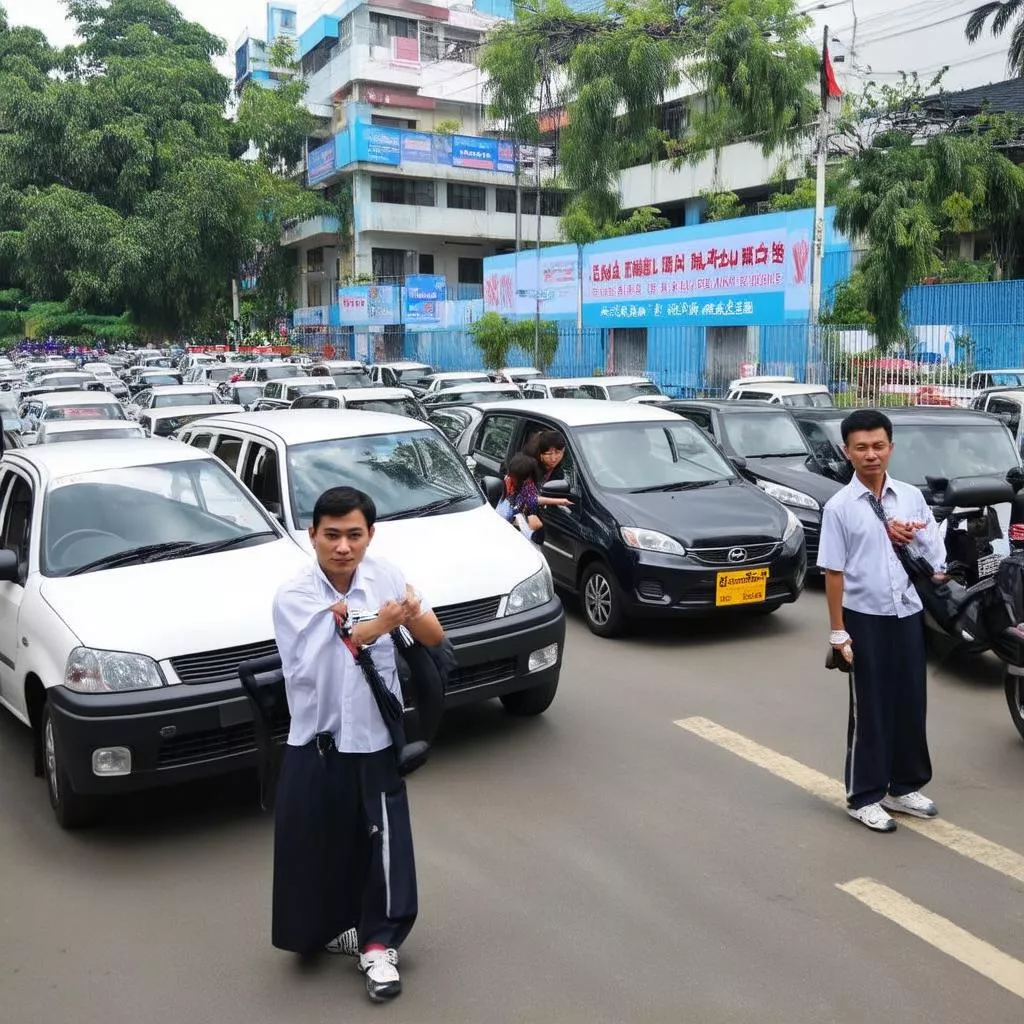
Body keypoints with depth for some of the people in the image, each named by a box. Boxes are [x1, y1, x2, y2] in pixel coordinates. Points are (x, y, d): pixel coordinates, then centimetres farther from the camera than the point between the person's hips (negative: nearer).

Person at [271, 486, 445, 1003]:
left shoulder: (387, 576, -6)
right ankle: (325, 928, 34)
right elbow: (314, 666, -21)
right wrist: (375, 627, -30)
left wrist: (414, 614, -26)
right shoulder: (293, 596, -12)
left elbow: (434, 638, -3)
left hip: (375, 738, 1)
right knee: (315, 844, 9)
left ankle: (378, 944, 18)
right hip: (316, 741, -1)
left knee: (384, 841, 2)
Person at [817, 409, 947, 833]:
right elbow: (834, 572, -8)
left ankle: (903, 787, 30)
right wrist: (838, 631, -9)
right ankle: (864, 797, 17)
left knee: (910, 703, 13)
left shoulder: (911, 496, 3)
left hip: (908, 615, 4)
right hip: (865, 619, -4)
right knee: (870, 710, 4)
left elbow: (936, 558, 9)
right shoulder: (839, 507, -8)